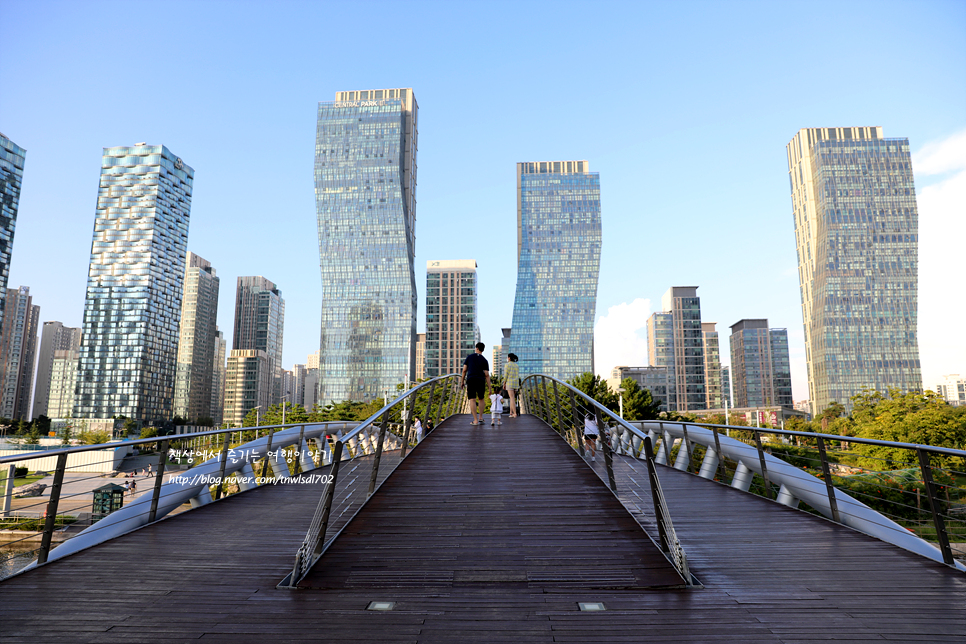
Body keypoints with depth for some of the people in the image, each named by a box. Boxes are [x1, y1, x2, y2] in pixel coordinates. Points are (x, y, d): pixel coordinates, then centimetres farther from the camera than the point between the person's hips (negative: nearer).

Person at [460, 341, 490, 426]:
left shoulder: (469, 357, 6)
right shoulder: (484, 360, 6)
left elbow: (464, 370, 2)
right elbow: (487, 375, 0)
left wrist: (462, 382, 10)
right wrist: (489, 387, 2)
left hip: (470, 381, -1)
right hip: (481, 381, 1)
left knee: (472, 400, -5)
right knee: (481, 399, 21)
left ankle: (475, 420, -13)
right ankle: (480, 418, 19)